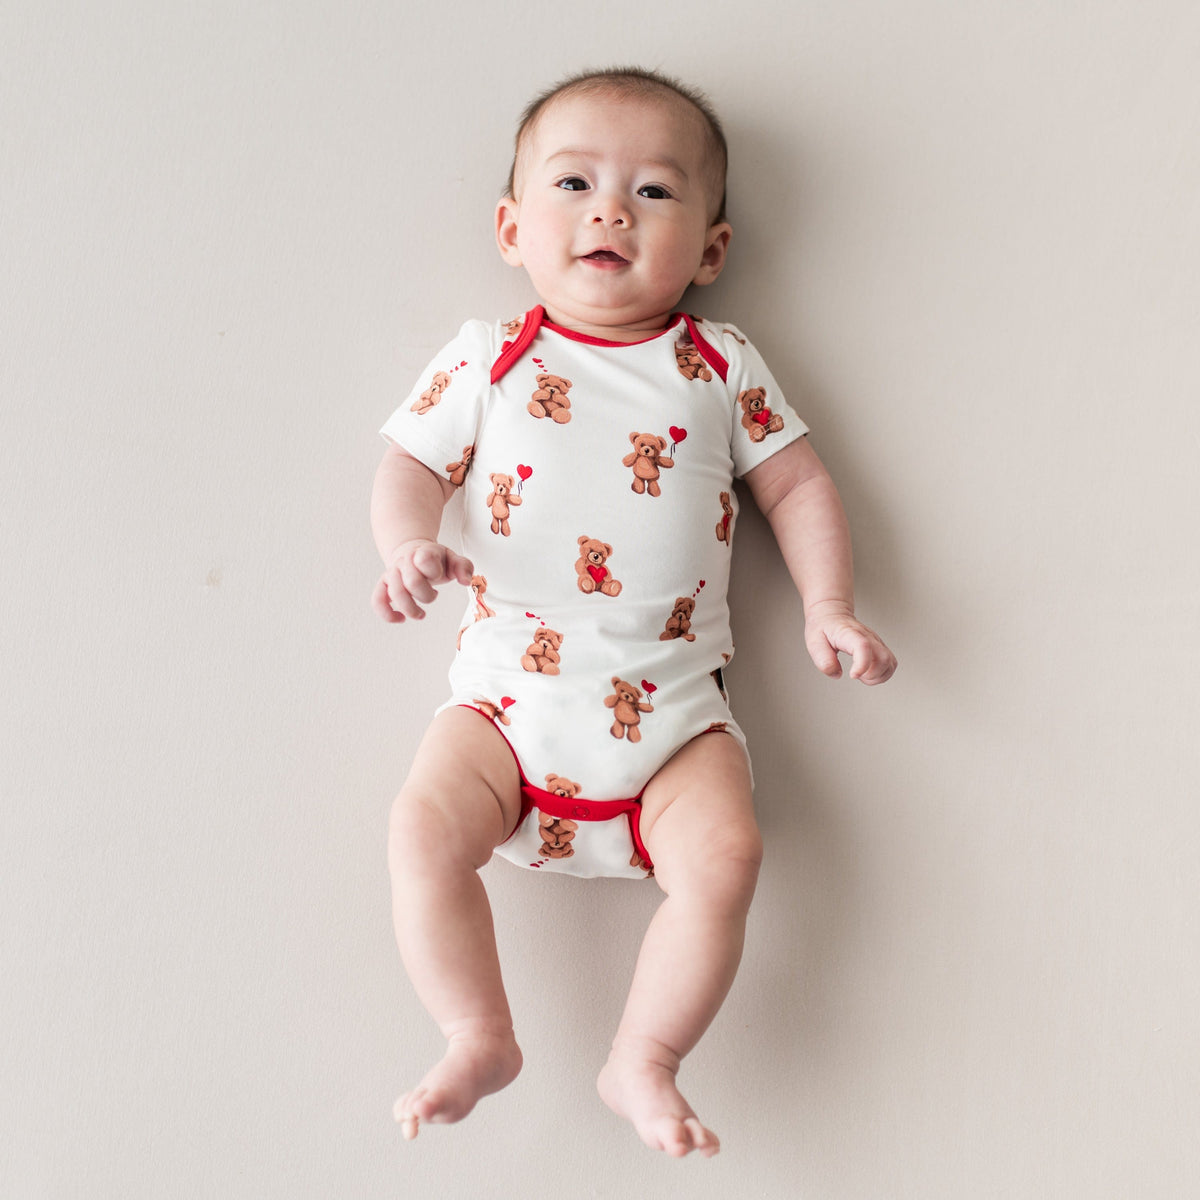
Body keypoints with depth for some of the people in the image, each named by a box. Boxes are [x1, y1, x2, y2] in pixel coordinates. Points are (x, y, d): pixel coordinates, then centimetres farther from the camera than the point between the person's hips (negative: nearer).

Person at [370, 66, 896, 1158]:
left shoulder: (722, 368, 10)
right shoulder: (486, 361, 9)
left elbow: (797, 486, 14)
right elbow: (412, 465, 8)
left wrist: (829, 605, -1)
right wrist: (410, 547, -15)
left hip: (672, 704, 0)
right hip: (510, 686, 0)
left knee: (723, 853, -21)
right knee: (426, 830, -20)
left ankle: (644, 1062, -1)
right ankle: (480, 1038, 0)